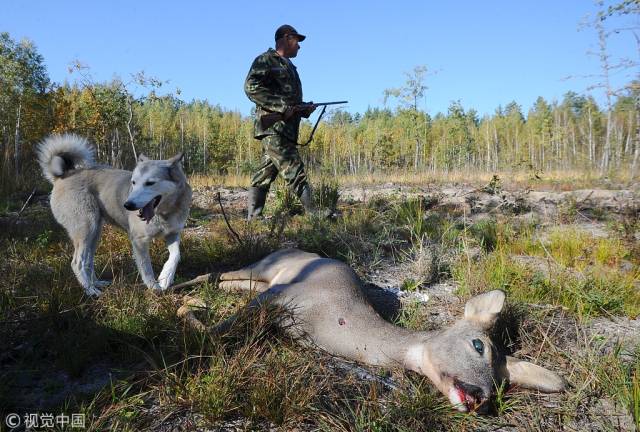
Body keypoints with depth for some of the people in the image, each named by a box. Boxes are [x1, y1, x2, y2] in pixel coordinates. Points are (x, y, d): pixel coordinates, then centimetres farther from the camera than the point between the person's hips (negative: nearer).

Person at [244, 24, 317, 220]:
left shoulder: (289, 66, 27)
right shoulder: (265, 60, 0)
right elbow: (251, 87, -14)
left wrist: (305, 109, 9)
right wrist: (281, 107, -18)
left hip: (286, 129, 9)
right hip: (274, 128, -9)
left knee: (264, 176, 8)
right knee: (296, 173, -11)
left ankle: (252, 219, 11)